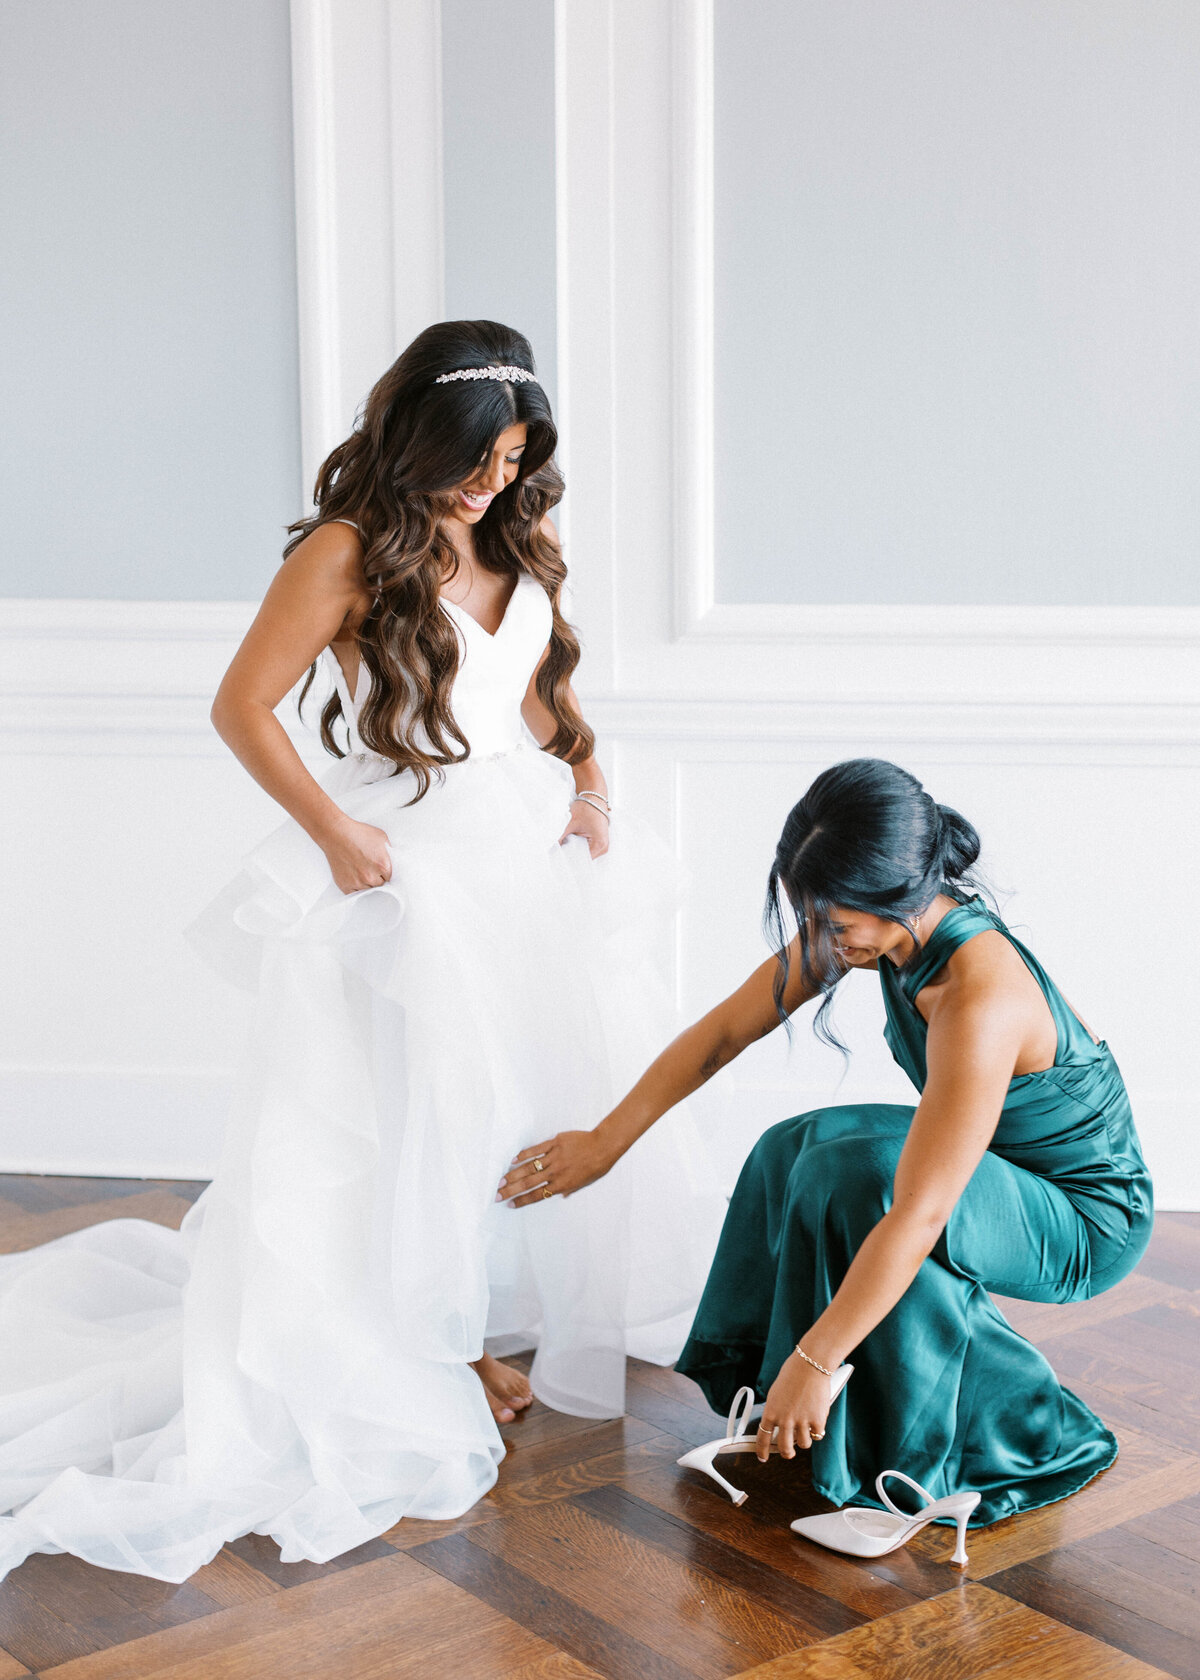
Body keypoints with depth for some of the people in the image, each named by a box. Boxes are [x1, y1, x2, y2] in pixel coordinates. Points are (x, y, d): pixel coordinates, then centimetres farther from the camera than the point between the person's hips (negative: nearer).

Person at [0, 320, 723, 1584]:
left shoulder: (518, 546, 10)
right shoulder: (349, 550, -11)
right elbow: (242, 706, -10)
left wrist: (588, 790, 6)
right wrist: (330, 832, -16)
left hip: (535, 850, 7)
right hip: (413, 864, -7)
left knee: (582, 1077, 12)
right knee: (436, 1103, -1)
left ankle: (571, 1305, 31)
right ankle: (444, 1344, 17)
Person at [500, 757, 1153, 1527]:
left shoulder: (980, 1001, -36)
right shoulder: (875, 925, -11)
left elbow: (917, 1219, -35)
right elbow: (724, 1032, -1)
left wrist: (813, 1362, -28)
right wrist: (604, 1142, 4)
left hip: (1089, 1221, -8)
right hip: (993, 1159, 8)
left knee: (852, 1176, -27)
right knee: (792, 1152, -2)